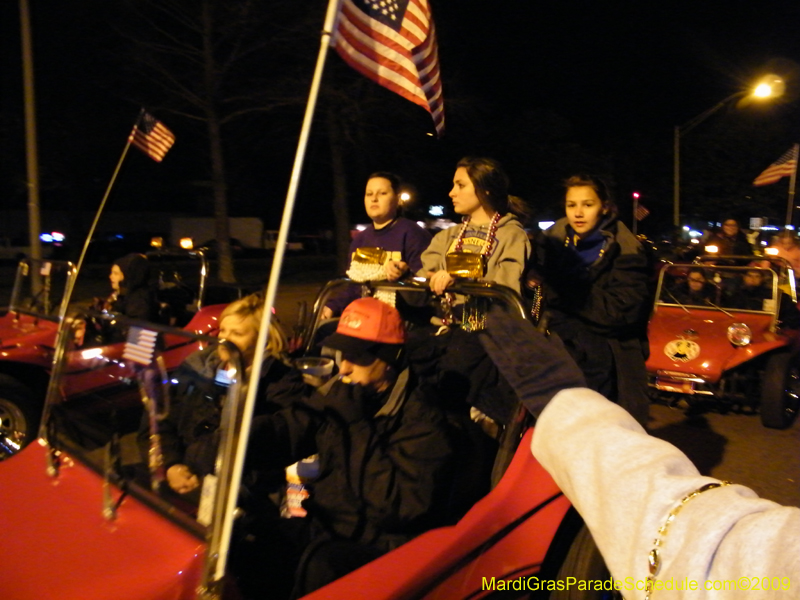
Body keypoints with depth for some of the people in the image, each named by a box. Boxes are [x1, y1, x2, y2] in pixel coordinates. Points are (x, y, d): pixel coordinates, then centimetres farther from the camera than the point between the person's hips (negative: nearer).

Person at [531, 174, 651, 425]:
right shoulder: (552, 242, 7)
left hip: (604, 354, -4)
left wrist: (563, 294, -11)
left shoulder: (625, 251, -4)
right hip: (557, 346, 4)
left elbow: (621, 312, -13)